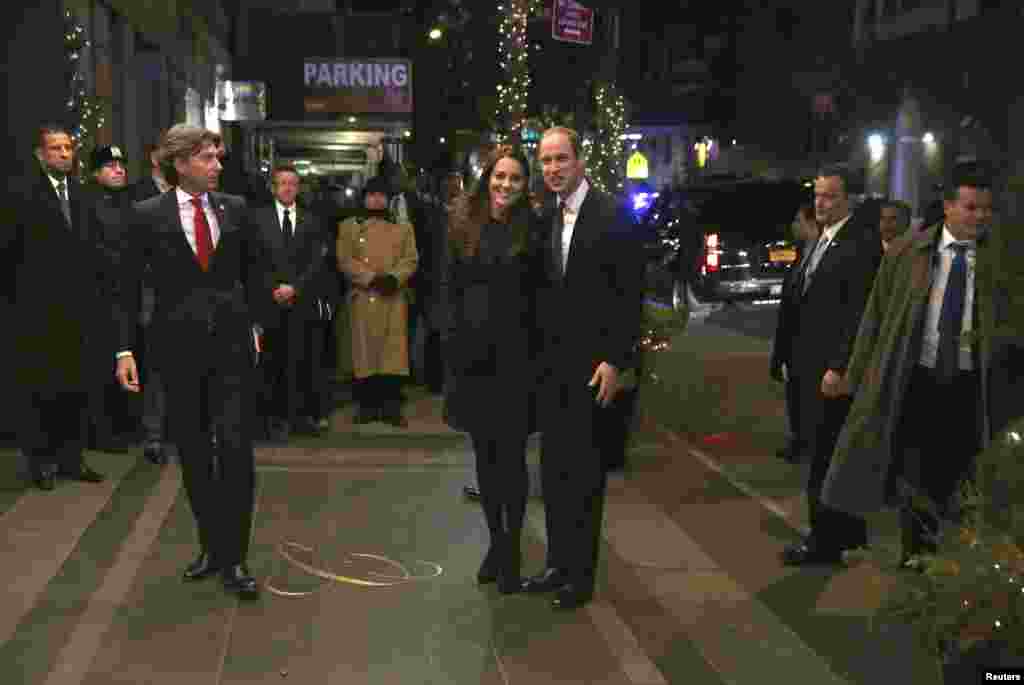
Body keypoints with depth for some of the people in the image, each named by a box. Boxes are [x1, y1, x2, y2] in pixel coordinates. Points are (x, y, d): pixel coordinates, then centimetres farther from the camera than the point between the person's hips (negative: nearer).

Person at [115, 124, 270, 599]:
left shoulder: (233, 208, 3)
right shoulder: (149, 215, -2)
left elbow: (253, 269, 15)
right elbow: (129, 286, 0)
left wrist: (255, 323, 11)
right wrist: (126, 348, -6)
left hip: (230, 343, 1)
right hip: (178, 346, 0)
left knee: (235, 446, -8)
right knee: (193, 453, 8)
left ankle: (234, 558, 1)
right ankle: (211, 545, 24)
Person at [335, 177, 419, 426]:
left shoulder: (403, 227, 12)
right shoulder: (349, 226, 9)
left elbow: (410, 259, 4)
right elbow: (345, 260, -1)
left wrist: (394, 277, -14)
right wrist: (372, 278, -13)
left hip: (394, 299, 1)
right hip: (362, 298, 0)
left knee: (394, 351, -3)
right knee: (365, 352, 1)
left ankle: (391, 407, 1)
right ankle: (367, 406, 9)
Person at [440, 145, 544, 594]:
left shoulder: (533, 230, -2)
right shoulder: (464, 225, 5)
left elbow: (543, 295, -2)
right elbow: (449, 287, 6)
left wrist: (539, 350, -9)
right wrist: (452, 339, -4)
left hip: (516, 357, -3)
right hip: (472, 355, 3)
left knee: (512, 455, 2)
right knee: (485, 454, 12)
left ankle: (512, 550, 15)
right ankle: (495, 540, 27)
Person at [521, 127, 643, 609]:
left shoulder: (611, 217, -10)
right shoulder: (545, 219, 9)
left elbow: (630, 294, -12)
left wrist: (616, 361, -16)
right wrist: (540, 352, 7)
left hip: (593, 365, -6)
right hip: (552, 363, 6)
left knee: (585, 469, 3)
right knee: (554, 467, 13)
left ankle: (581, 574, 15)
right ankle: (558, 563, 25)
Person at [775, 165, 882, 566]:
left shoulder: (861, 243, -13)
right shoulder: (820, 241, 15)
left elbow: (861, 314, -18)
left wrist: (838, 368, -20)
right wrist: (790, 357, 15)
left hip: (833, 369, -9)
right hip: (810, 367, 9)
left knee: (825, 456, -1)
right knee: (830, 455, 16)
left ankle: (824, 541, 9)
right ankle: (848, 532, 28)